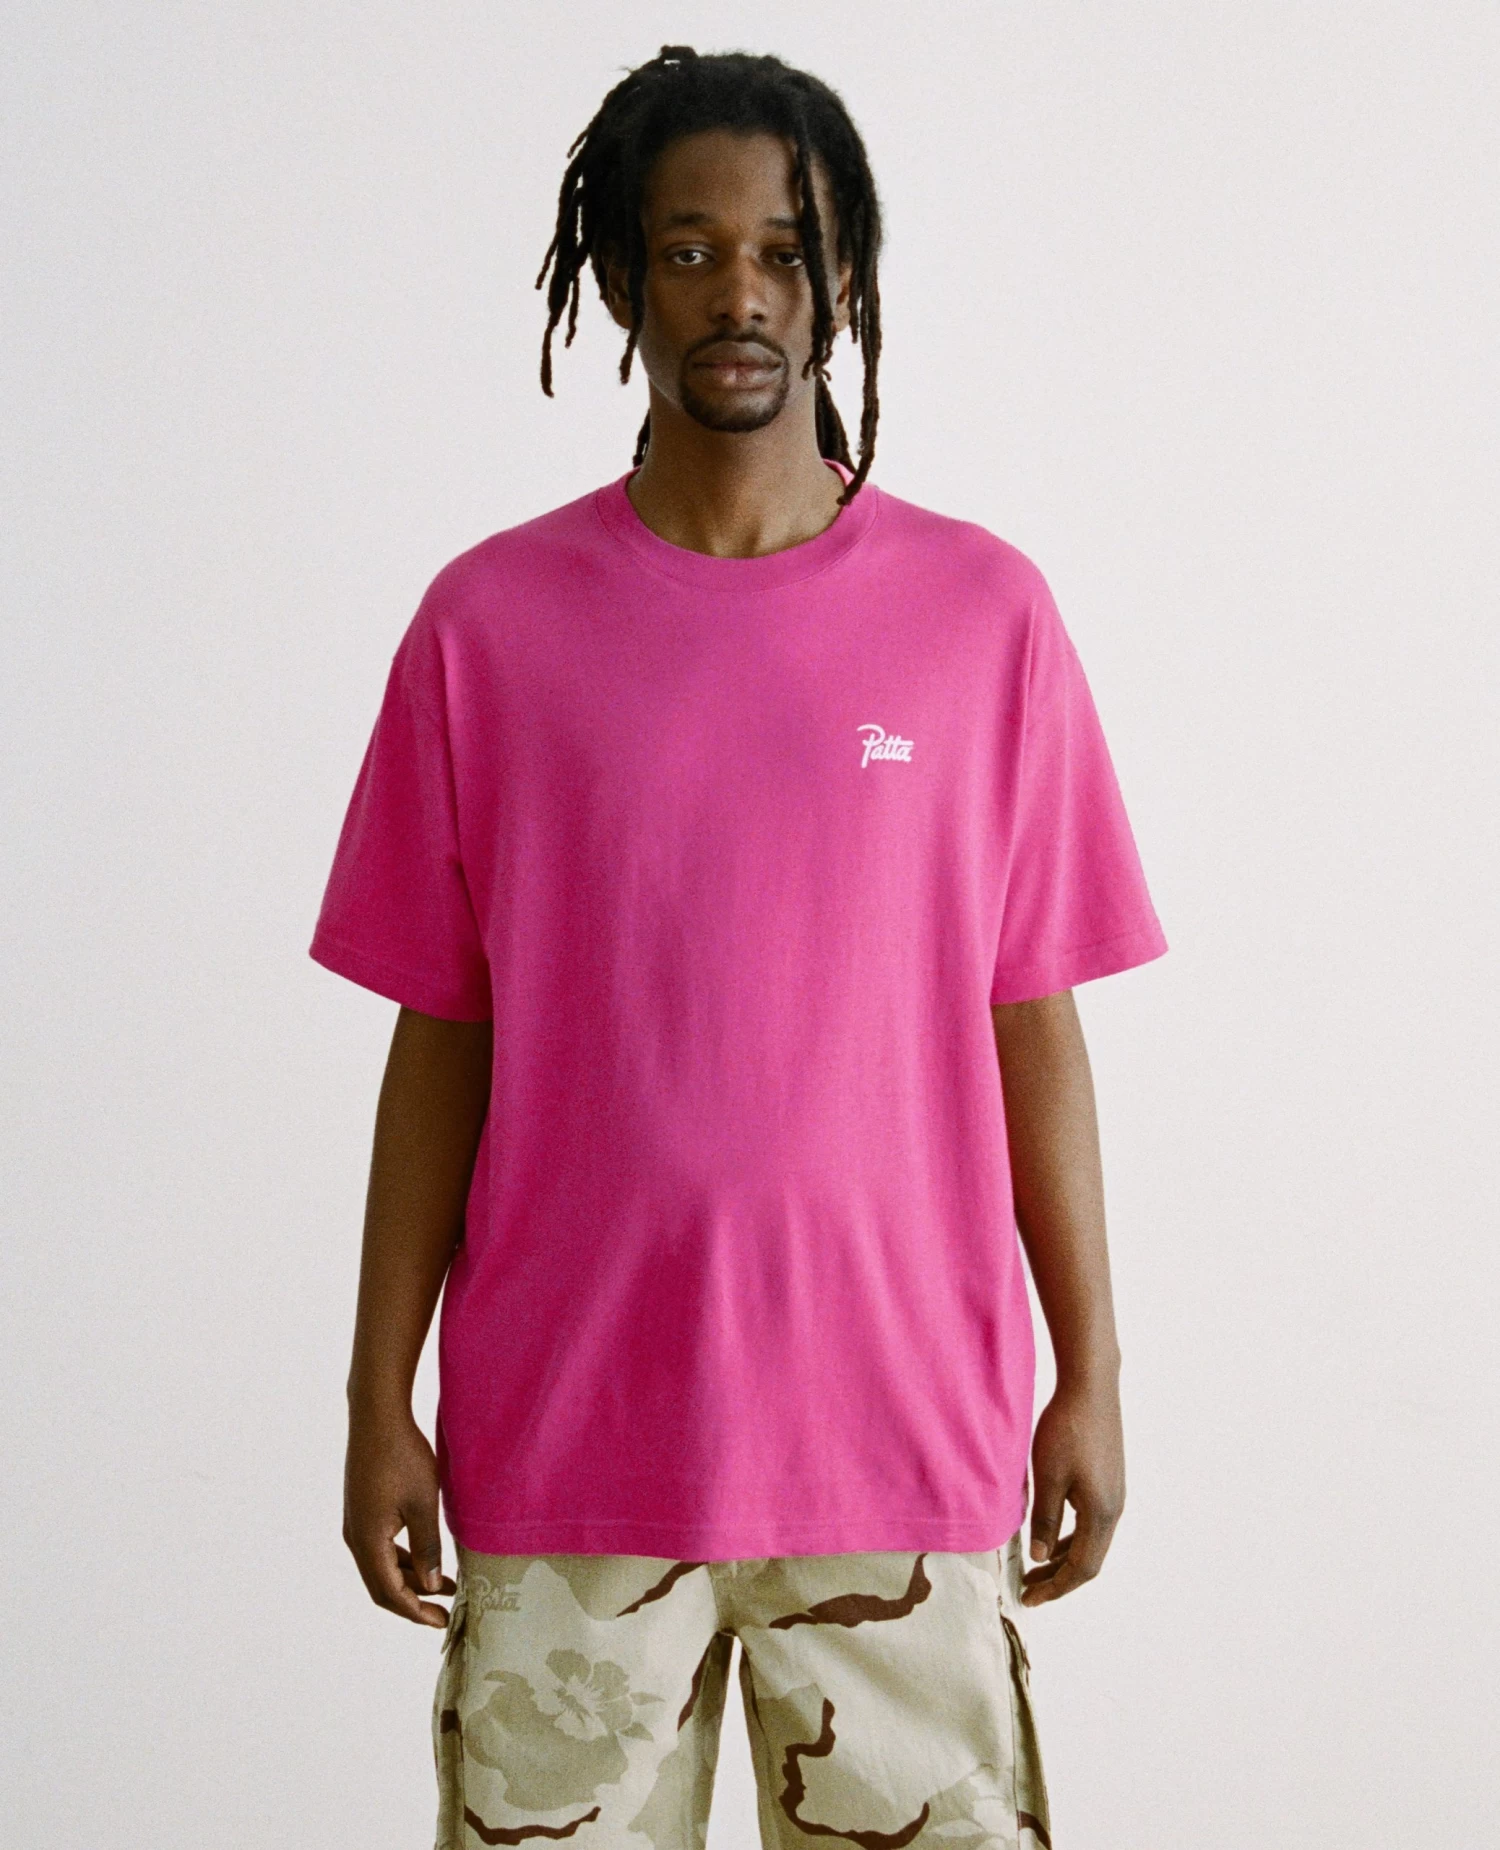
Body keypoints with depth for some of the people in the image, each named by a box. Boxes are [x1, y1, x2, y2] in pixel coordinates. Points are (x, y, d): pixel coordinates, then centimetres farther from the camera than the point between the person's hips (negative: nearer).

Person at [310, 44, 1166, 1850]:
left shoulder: (984, 614, 2)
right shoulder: (490, 621, 2)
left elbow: (1030, 1022, 5)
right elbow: (440, 1040, 4)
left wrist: (1090, 1376, 4)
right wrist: (378, 1403, 3)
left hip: (901, 1436, 0)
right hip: (564, 1439, 0)